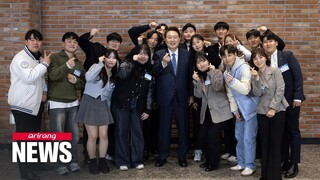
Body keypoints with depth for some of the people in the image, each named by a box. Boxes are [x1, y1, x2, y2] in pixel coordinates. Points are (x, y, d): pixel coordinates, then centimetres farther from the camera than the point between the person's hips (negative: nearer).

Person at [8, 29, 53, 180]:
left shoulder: (38, 58, 11)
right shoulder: (20, 58, -16)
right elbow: (29, 77, -30)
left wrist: (44, 91, 7)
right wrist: (44, 64, -22)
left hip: (36, 103, 9)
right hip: (23, 105, -9)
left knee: (35, 135, 19)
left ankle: (35, 161, 34)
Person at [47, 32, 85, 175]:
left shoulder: (78, 63, 13)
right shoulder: (55, 58, -4)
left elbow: (83, 84, 15)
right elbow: (52, 75, -21)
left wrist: (75, 80, -7)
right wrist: (66, 66, -36)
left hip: (73, 103, 5)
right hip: (57, 103, -5)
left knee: (74, 135, 9)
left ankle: (73, 161, 23)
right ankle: (60, 164, 12)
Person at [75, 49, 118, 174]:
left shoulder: (114, 75, 9)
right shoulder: (96, 67, -9)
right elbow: (89, 77, -32)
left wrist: (108, 108, 13)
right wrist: (100, 64, -24)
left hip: (103, 104, 5)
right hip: (90, 103, -5)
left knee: (104, 135, 2)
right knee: (93, 136, -4)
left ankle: (102, 161, 17)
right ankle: (92, 162, 13)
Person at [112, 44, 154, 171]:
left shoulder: (149, 71, 7)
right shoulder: (127, 64, -2)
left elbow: (150, 92, 5)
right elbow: (122, 75, -24)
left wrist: (148, 110, 0)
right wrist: (133, 61, -21)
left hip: (138, 107, 3)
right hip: (122, 104, -2)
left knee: (137, 132, 5)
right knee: (122, 132, 1)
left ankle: (137, 160, 16)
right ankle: (123, 161, 10)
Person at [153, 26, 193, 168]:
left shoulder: (186, 54, 3)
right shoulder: (159, 54, -1)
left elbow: (189, 75, 5)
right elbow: (154, 73, -15)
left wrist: (191, 95, 5)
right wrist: (163, 63, -32)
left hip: (182, 96, 1)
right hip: (165, 96, -1)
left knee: (182, 127, 9)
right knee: (164, 127, 9)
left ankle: (182, 156, 23)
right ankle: (162, 156, 22)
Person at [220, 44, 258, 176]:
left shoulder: (244, 68, -18)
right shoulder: (226, 73, 5)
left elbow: (246, 89, -27)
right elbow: (230, 94, 9)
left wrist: (233, 81, -40)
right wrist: (234, 110, 2)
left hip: (250, 108, -8)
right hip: (240, 109, 8)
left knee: (248, 138, -4)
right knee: (239, 137, 15)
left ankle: (250, 165, 8)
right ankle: (241, 163, 28)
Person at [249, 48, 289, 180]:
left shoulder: (275, 71, -4)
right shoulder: (254, 74, 5)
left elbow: (280, 90, -10)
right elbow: (257, 94, -6)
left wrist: (273, 108, -13)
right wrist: (256, 79, -18)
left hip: (278, 110, -3)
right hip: (262, 112, 3)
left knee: (275, 142, -1)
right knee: (264, 143, 6)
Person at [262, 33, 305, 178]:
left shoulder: (287, 56, -8)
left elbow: (298, 76, -9)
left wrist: (297, 97, -15)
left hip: (291, 99, -3)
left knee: (293, 130, 4)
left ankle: (294, 164, 10)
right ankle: (284, 161, 21)